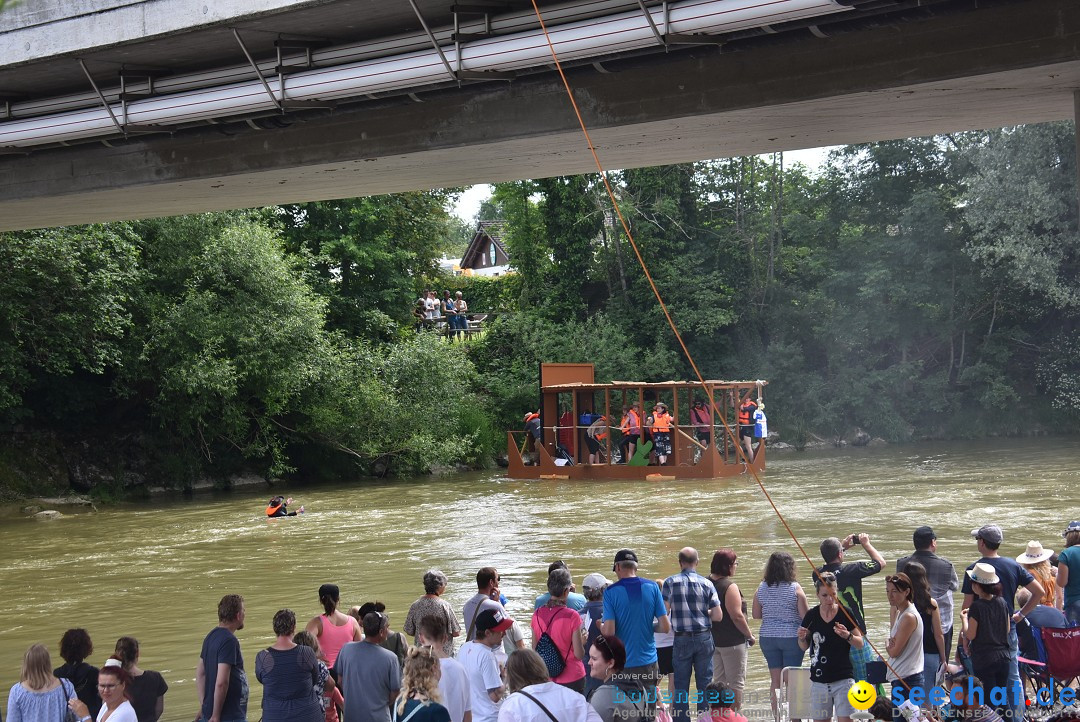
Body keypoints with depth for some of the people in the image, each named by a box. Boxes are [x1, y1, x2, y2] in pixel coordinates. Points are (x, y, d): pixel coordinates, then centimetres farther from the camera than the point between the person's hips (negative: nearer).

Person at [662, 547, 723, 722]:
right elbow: (718, 615, -5)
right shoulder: (706, 584, -3)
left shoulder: (670, 582, -6)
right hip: (704, 637, 1)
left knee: (681, 686, 7)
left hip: (682, 639, -1)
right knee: (705, 683, 8)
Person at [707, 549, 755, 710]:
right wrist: (750, 636, -9)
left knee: (718, 681, 15)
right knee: (736, 683, 1)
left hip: (714, 640, 8)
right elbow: (737, 616, -21)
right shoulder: (730, 586, -18)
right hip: (732, 641, -8)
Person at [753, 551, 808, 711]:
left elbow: (756, 615, 6)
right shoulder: (795, 588, -12)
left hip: (767, 637, 3)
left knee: (775, 680, 10)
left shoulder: (762, 588, 0)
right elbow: (805, 615, -12)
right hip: (792, 637, -3)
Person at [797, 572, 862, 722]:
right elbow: (804, 647, 11)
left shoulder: (845, 614, -4)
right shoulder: (812, 616, 1)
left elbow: (860, 643, 2)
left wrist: (847, 636, -18)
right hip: (819, 680, 2)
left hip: (843, 680, -2)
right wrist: (802, 638, -11)